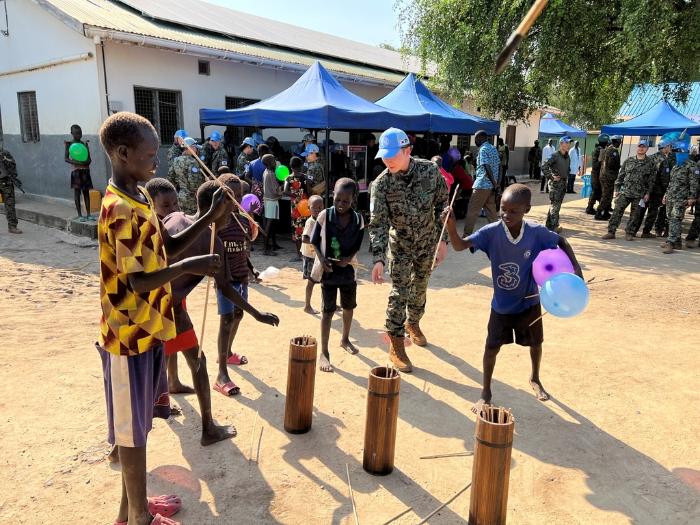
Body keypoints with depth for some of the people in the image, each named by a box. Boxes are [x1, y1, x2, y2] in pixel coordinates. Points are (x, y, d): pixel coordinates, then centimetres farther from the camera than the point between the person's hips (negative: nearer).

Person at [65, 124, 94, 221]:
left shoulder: (85, 144, 9)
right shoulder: (69, 144, -1)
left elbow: (89, 158, 11)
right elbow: (66, 158, -5)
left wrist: (88, 161, -12)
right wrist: (76, 162, -19)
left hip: (85, 170, 3)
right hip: (75, 170, -3)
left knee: (86, 191, 6)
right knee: (77, 191, -1)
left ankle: (88, 214, 10)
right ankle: (80, 215, 3)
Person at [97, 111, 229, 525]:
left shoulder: (141, 198, 7)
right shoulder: (121, 211, -22)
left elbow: (167, 248, 12)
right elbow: (138, 281, -24)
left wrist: (209, 219, 3)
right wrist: (190, 267, -28)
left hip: (148, 329, 9)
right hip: (130, 335, -9)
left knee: (138, 424, 20)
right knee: (133, 430, 6)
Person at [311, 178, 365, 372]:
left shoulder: (358, 219, -5)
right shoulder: (325, 215, -10)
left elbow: (359, 246, 1)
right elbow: (314, 241, -4)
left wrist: (349, 258, -17)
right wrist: (321, 260, -18)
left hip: (348, 270, 3)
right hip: (328, 270, -3)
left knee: (349, 307, 19)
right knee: (328, 311, -1)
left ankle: (345, 339, 43)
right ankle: (324, 353, 7)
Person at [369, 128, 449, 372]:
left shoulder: (430, 171, -17)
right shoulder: (381, 184, -22)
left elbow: (442, 205, -6)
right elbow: (378, 223, -23)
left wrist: (443, 239, -7)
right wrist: (378, 258, -33)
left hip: (428, 242, 2)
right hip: (401, 245, -2)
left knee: (420, 287, 18)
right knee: (399, 293, -5)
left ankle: (413, 323, 45)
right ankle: (396, 346, 8)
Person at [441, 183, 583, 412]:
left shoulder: (537, 232, -19)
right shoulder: (491, 232, -22)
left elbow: (561, 242, -1)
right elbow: (459, 246, -29)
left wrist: (576, 267, -13)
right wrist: (451, 225, -47)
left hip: (529, 303, 2)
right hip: (501, 306, -1)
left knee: (535, 343, 21)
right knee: (492, 348, 4)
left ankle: (535, 378, 51)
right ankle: (485, 393, 25)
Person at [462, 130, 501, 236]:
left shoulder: (483, 149, -11)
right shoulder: (493, 149, 14)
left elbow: (487, 167, -20)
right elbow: (499, 166, 14)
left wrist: (494, 184, -18)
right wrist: (496, 183, 12)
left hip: (482, 184, -8)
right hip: (492, 185, 8)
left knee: (472, 211, -1)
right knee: (492, 211, 10)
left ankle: (467, 235, 2)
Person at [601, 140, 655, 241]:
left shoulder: (650, 163, 4)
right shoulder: (628, 161, 9)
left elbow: (651, 180, 3)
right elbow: (621, 175, 11)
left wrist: (648, 193, -3)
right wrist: (617, 189, 6)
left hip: (639, 194, -1)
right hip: (625, 191, 1)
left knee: (634, 215, 3)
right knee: (617, 211, -7)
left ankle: (629, 233, 15)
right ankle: (611, 232, -4)